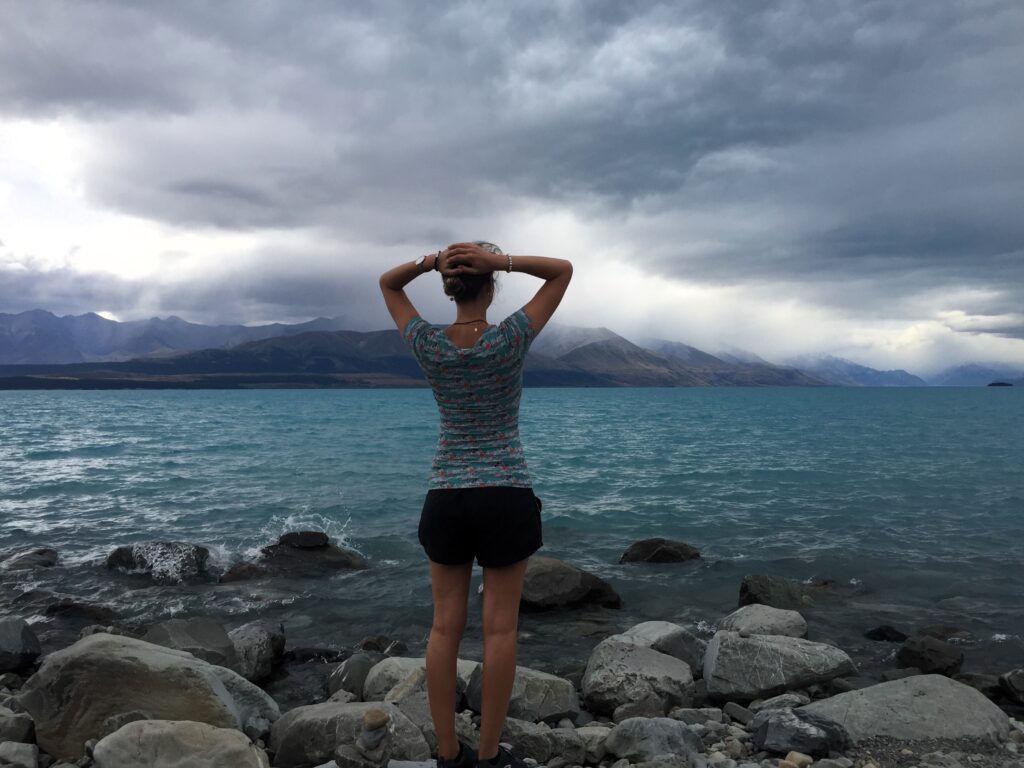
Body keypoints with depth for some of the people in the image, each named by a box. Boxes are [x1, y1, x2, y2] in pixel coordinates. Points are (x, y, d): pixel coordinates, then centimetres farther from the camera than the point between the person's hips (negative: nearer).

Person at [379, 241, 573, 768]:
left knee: (446, 628, 9)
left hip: (445, 498, 3)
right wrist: (502, 261, -12)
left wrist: (429, 260, -4)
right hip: (506, 498, -3)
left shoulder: (428, 345, -3)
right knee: (500, 629, 7)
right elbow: (563, 271, 0)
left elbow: (387, 283, 14)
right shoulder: (509, 339, -10)